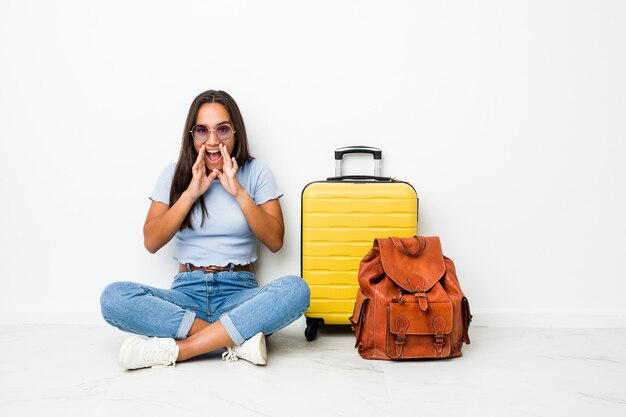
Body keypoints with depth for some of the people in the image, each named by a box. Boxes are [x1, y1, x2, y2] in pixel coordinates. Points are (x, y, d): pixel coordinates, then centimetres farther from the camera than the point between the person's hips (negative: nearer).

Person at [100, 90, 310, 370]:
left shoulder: (256, 172, 5)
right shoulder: (175, 174, 7)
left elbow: (275, 241, -3)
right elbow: (151, 242, -2)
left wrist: (239, 192, -12)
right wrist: (191, 193, -11)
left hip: (240, 292, -1)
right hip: (188, 292, 1)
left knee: (296, 289, -33)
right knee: (114, 297, -28)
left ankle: (175, 350, -30)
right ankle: (239, 339, -26)